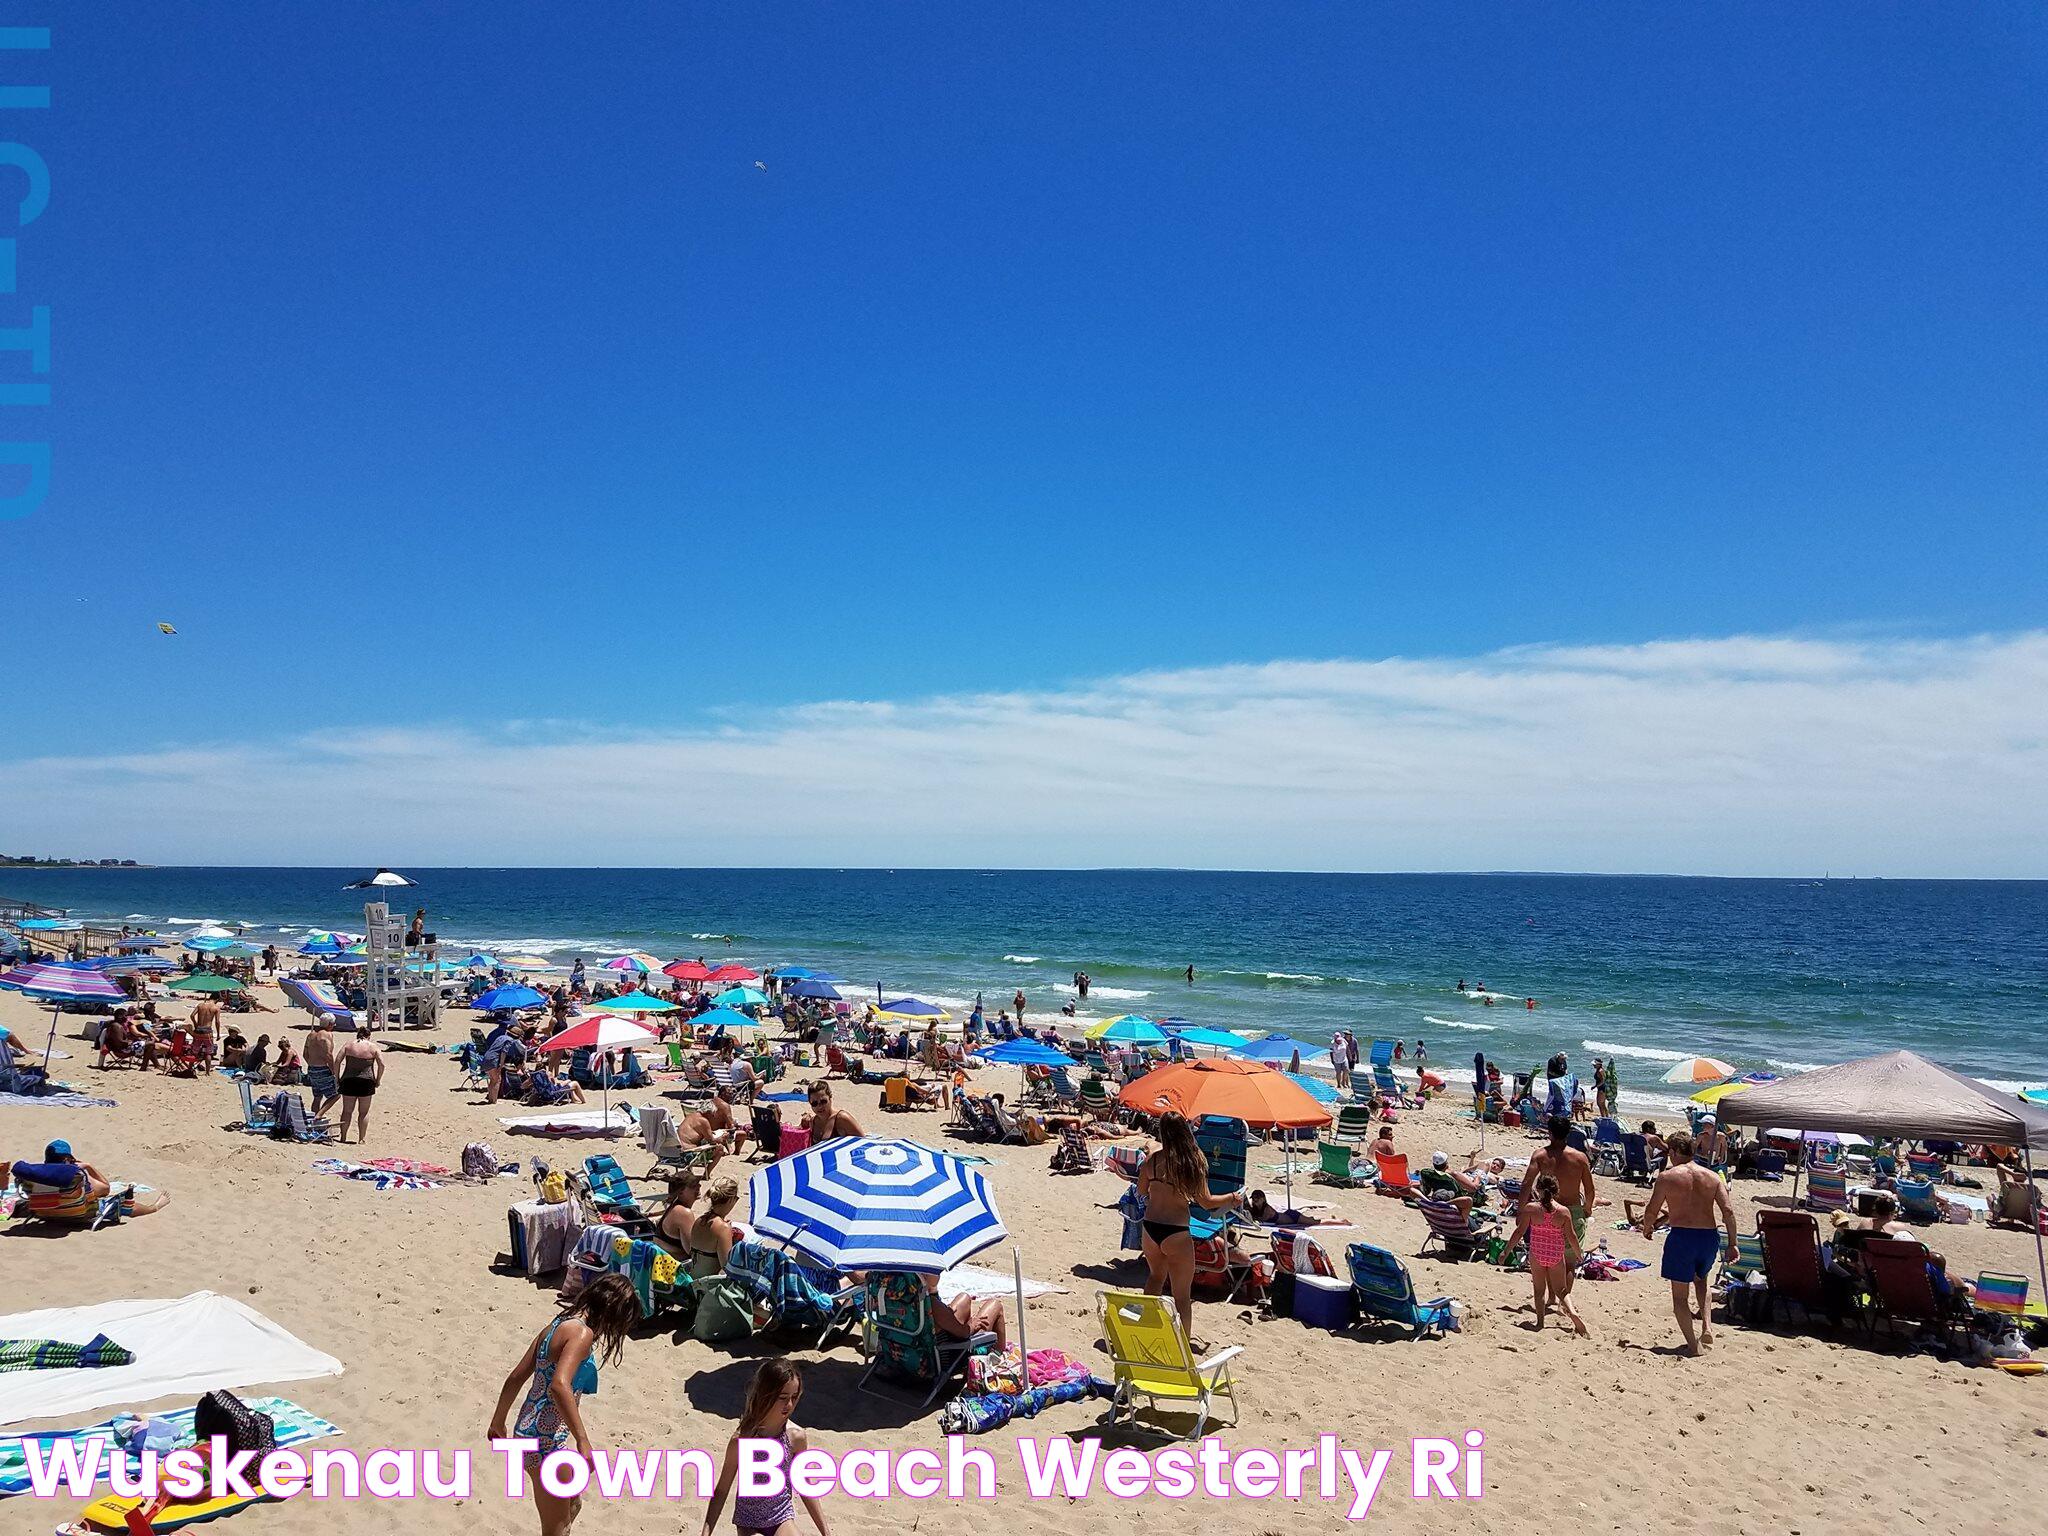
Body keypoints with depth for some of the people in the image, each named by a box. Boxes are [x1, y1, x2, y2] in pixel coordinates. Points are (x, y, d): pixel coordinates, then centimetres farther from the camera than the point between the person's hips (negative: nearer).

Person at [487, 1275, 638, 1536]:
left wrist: (498, 1422, 26)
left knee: (572, 1505, 27)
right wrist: (583, 1441, -34)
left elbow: (515, 1378, 15)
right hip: (545, 1441, -9)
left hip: (529, 1432, 9)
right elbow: (559, 1385, -33)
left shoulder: (557, 1326, 9)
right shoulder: (582, 1333, -18)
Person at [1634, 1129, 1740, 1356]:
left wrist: (1646, 1228, 16)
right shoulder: (1712, 1177, 6)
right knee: (1700, 1279, 31)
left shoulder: (1667, 1177, -4)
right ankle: (1707, 1326, 15)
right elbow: (1728, 1211, -1)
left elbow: (1652, 1212, -4)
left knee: (1680, 1295, 9)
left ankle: (1693, 1345, 4)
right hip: (1710, 1237, 5)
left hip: (1682, 1236, -5)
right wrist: (1732, 1243, 6)